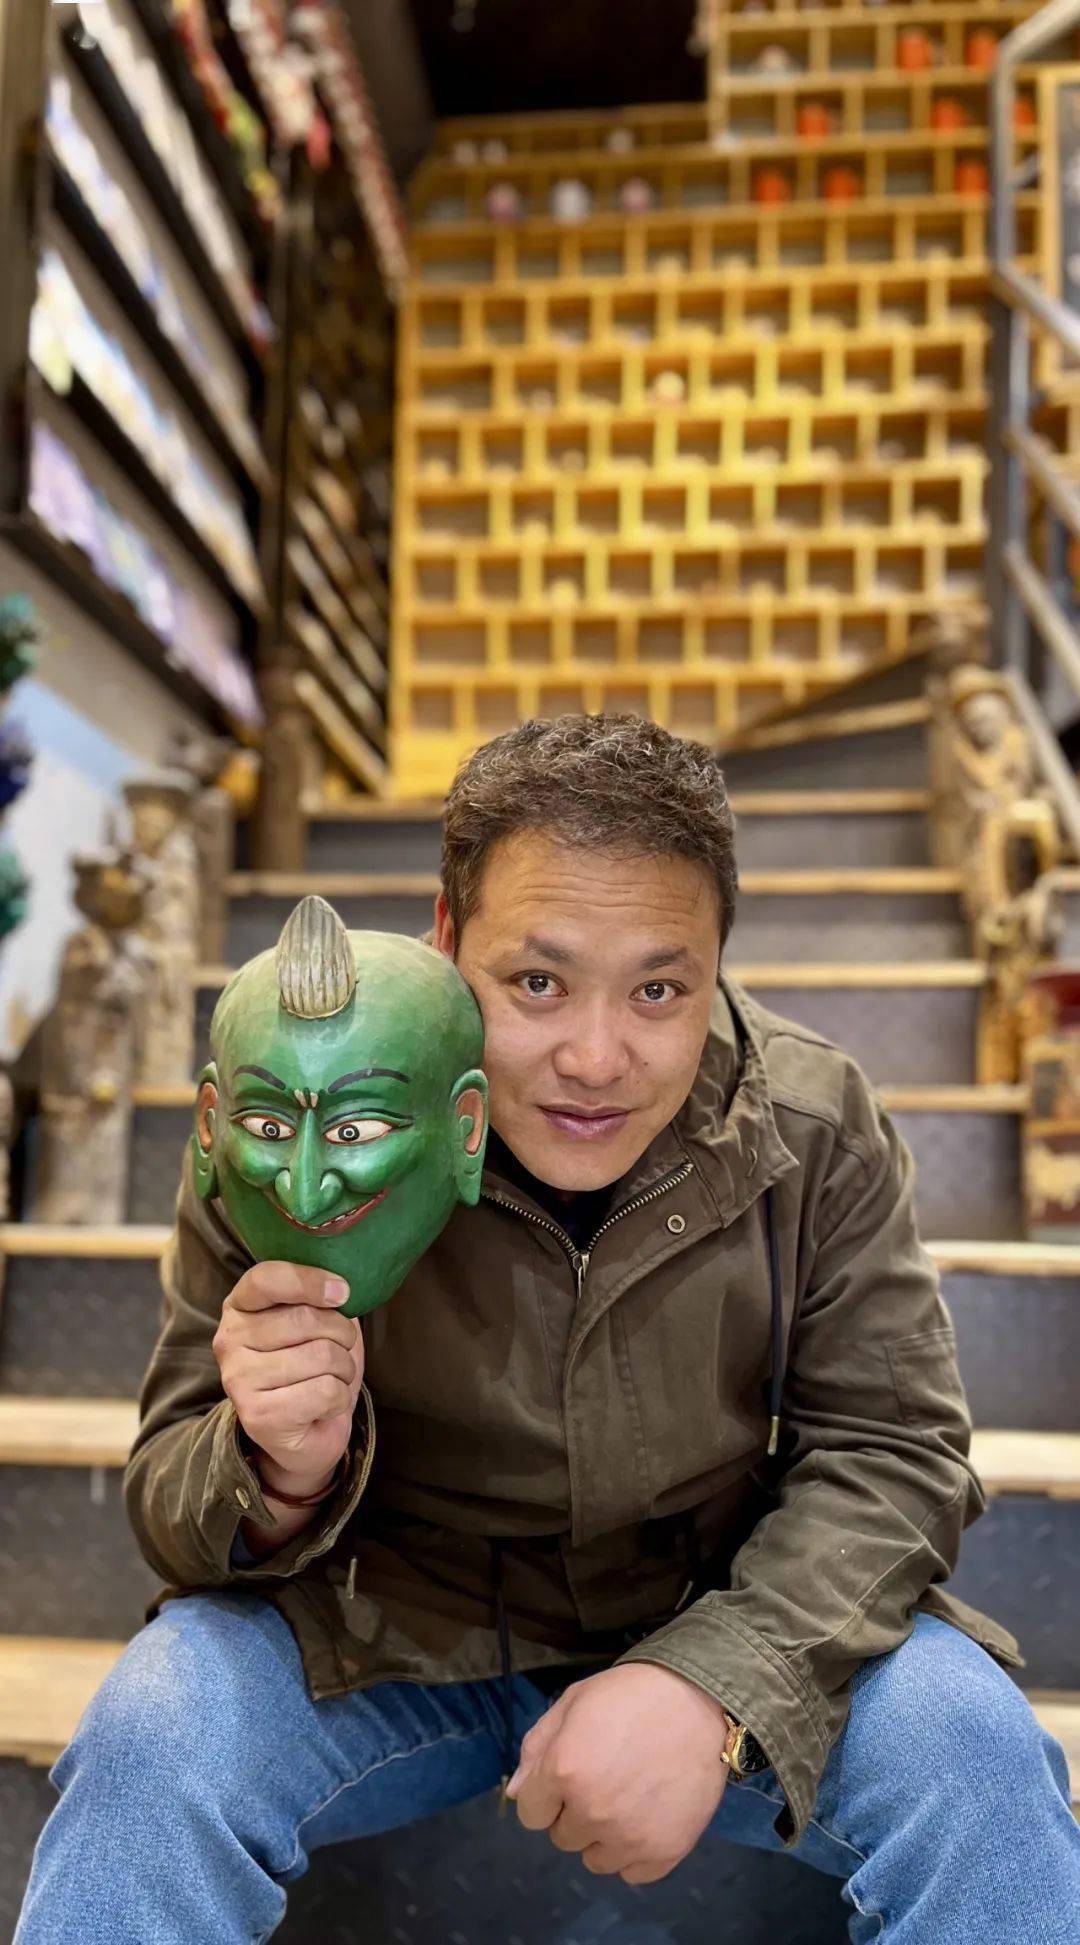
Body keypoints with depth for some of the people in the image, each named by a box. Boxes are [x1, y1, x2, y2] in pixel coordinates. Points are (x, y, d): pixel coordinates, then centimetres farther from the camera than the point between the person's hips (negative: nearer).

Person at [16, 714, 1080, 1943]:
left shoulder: (815, 1129, -12)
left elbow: (890, 1455, -9)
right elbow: (175, 1497, -9)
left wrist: (713, 1682, -27)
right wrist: (278, 1473, -35)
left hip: (727, 1625, 1)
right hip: (393, 1632, 0)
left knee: (970, 1746, -23)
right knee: (154, 1737, -25)